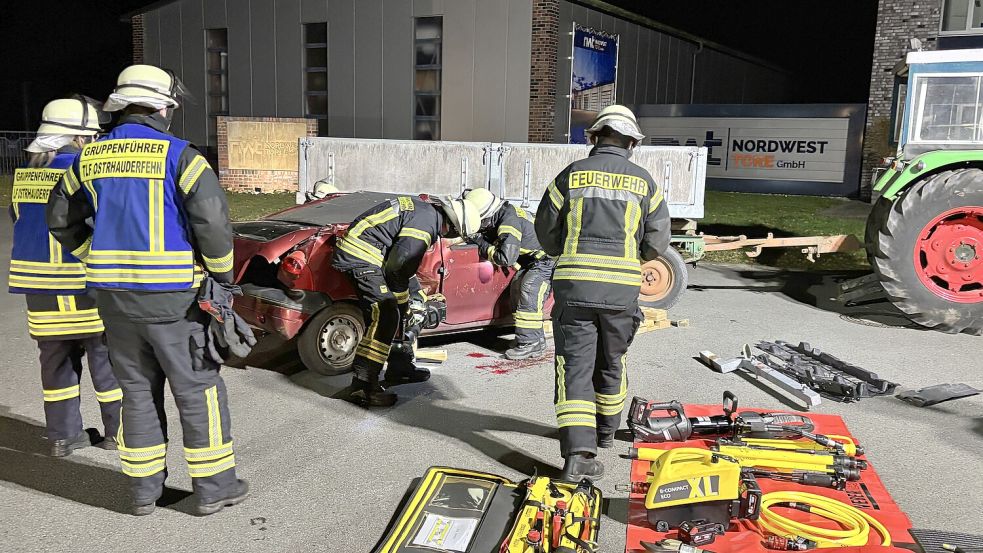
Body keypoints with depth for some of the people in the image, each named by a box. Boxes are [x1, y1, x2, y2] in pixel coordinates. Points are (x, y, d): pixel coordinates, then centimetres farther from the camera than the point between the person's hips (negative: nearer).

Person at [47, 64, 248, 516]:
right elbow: (212, 221, -19)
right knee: (198, 390, 6)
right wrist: (222, 271, -4)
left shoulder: (91, 157, 7)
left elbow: (61, 220, 15)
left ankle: (144, 488, 24)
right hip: (172, 296, -5)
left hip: (114, 294, 6)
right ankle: (213, 486, 14)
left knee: (138, 390, 16)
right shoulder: (179, 156, -11)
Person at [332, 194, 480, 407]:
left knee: (391, 315, 17)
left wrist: (417, 295, 23)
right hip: (360, 257, -11)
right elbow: (397, 269, -20)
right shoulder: (425, 222, -18)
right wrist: (405, 306, -6)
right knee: (386, 316, -17)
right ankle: (362, 385, -19)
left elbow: (404, 262, 22)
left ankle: (400, 368, 29)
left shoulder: (425, 208, 14)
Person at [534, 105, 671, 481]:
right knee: (611, 362, 20)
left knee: (575, 366, 1)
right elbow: (657, 242, 3)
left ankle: (578, 453, -9)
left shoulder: (572, 174, 3)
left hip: (574, 284, -1)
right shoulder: (644, 181, 5)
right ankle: (606, 430, 40)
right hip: (622, 288, 2)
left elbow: (545, 231, 5)